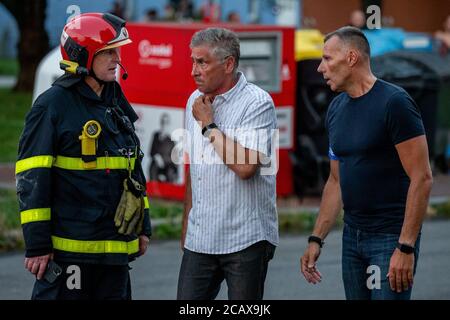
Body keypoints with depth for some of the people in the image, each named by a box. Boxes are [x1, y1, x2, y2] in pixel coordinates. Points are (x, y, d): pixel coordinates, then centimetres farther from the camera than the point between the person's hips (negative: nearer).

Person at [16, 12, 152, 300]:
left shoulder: (117, 105, 14)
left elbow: (133, 167, 23)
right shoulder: (52, 105, -9)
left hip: (115, 246, 7)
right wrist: (37, 244, -15)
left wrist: (143, 227, 20)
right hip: (69, 246, -7)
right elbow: (32, 178, -12)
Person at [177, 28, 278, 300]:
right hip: (200, 239, 6)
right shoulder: (196, 101, 12)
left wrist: (209, 124, -13)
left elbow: (245, 167, -23)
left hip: (245, 239, -6)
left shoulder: (257, 103, -11)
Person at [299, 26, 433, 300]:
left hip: (391, 236, -7)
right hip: (352, 236, 7)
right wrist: (316, 239, 13)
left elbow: (422, 178, -16)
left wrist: (406, 247, -20)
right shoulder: (337, 108, 10)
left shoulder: (394, 102, -13)